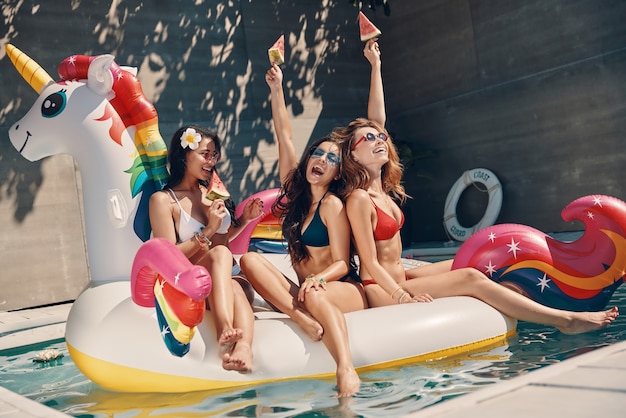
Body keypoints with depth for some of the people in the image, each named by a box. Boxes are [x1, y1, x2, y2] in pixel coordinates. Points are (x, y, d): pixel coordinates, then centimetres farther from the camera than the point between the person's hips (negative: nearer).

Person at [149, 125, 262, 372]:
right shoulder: (163, 200, -3)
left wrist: (244, 219, 9)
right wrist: (208, 231, -18)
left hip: (229, 277, 4)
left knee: (235, 290, -32)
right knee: (220, 253, -35)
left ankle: (243, 346, -60)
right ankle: (226, 332, -56)